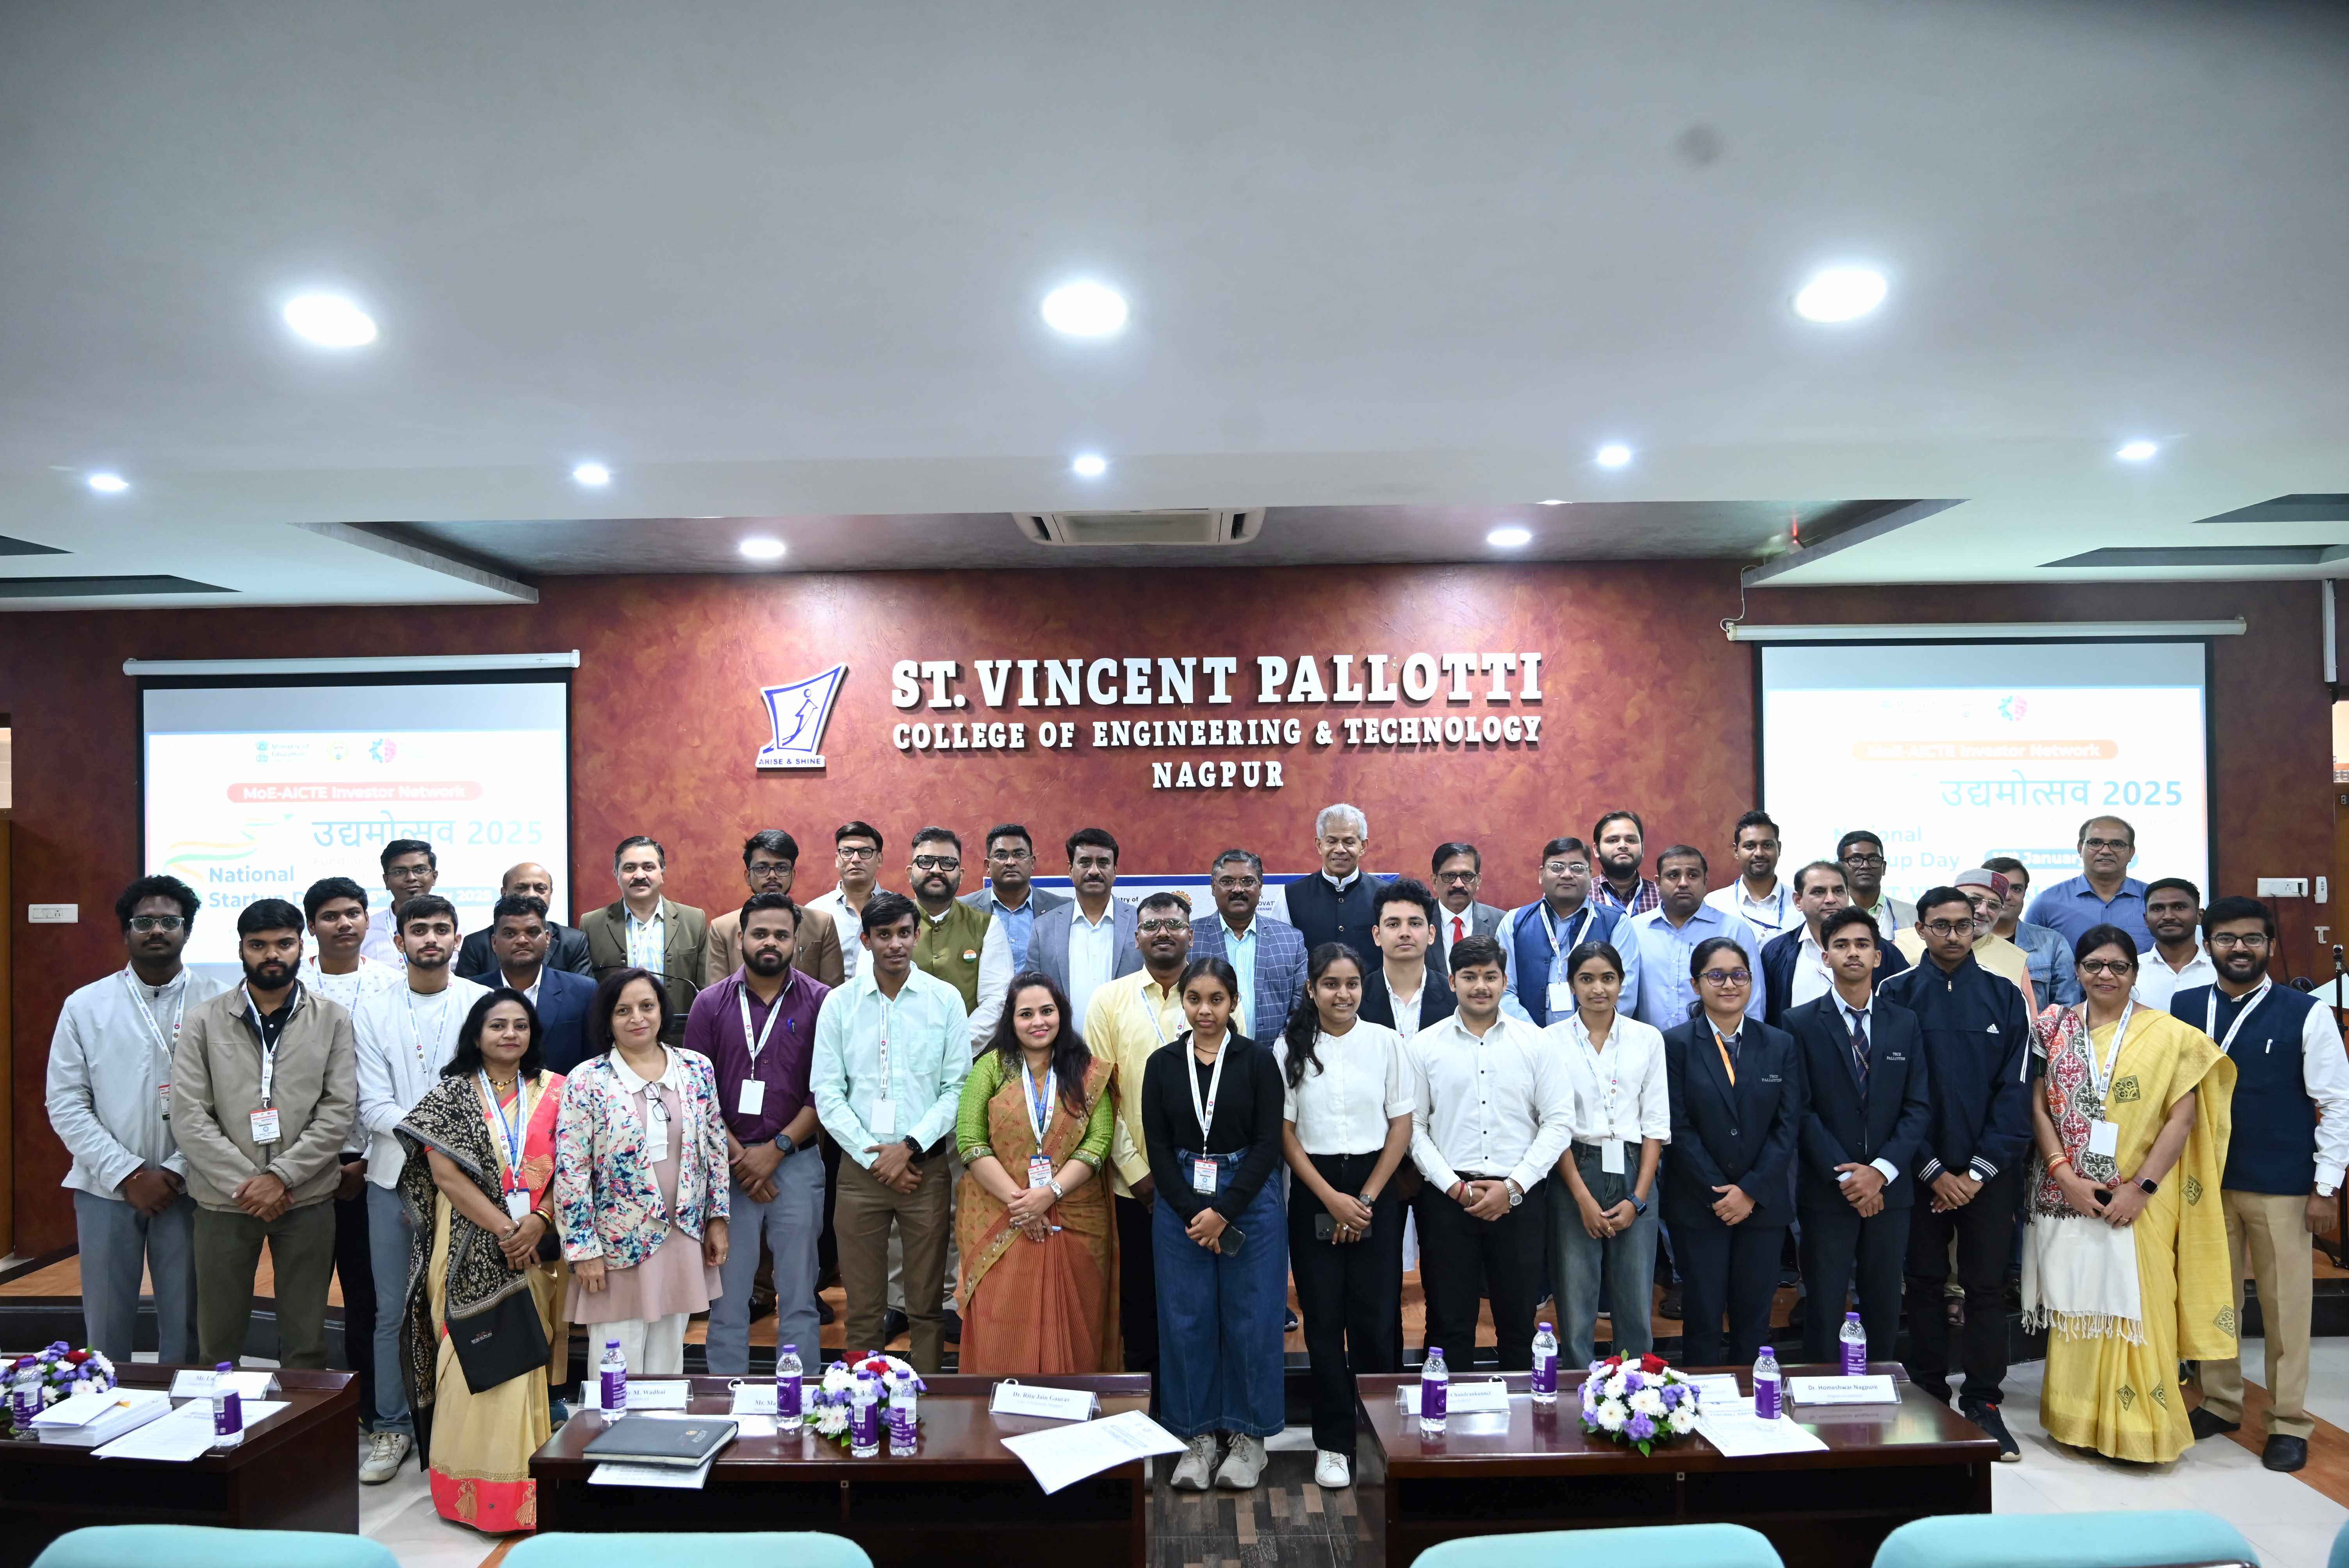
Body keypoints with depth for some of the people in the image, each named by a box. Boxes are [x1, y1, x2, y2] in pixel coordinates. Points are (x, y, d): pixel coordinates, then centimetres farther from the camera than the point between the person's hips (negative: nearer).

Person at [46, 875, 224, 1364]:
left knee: (184, 1324, 5)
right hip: (106, 1189, 1)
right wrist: (129, 1175, -8)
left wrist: (176, 1173, -11)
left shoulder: (215, 1003, -2)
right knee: (106, 1326, 9)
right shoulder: (85, 1006, 4)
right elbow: (66, 1105, 0)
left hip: (188, 1189, -1)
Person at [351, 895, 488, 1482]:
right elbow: (375, 1105, -2)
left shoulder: (481, 1003, 1)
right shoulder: (372, 1009, 4)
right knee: (394, 1311, 5)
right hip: (394, 1175, 1)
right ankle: (392, 1427, 18)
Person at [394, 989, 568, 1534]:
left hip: (538, 1251, 2)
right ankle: (477, 1490, 4)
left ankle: (530, 1487, 11)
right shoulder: (451, 1093, 2)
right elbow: (446, 1173, -7)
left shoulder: (554, 1091, 7)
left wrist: (539, 1221, -13)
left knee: (530, 1361, 3)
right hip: (471, 1257, -2)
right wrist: (503, 1228, -14)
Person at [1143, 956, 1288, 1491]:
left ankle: (1248, 1436, 17)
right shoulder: (1162, 1065, 4)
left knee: (1252, 1319, 3)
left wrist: (1224, 1212, -13)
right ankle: (1197, 1436, 18)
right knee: (1186, 1320, 5)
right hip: (1180, 1205, 2)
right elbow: (1158, 1147, 1)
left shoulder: (1258, 1060, -2)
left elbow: (1268, 1143, -6)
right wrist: (1193, 1212, -10)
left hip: (1249, 1201, -2)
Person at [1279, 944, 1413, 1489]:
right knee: (1323, 1320, 3)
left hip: (1375, 1189, 0)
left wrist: (1366, 1198, -6)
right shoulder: (1289, 1048, 1)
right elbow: (1286, 1132, 0)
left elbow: (1401, 1127, 1)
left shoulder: (1386, 1042, 1)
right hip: (1314, 1194, 0)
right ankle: (1333, 1443, 14)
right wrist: (1332, 1199, -8)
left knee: (1377, 1319, 0)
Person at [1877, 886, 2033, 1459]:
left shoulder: (2004, 997, 4)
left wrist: (1978, 1172, -7)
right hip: (1919, 1169, -1)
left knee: (1986, 1285, 4)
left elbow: (2015, 1090, 1)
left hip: (1989, 1171, 1)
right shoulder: (1897, 994, 0)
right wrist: (1934, 1171, -8)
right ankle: (1929, 1401, 17)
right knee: (1925, 1282, 7)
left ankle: (1983, 1405, 14)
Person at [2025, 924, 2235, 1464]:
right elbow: (2038, 1107, 3)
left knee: (2137, 1306, -1)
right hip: (2066, 1194, 2)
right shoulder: (2055, 1029, 4)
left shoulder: (2168, 1034, -2)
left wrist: (2142, 1187, -13)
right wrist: (2066, 1176, -9)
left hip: (2138, 1201, -2)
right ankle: (2076, 1419, 19)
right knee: (2073, 1304, 7)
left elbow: (2182, 1118, -6)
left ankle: (2141, 1427, 12)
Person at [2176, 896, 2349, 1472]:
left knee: (2286, 1301, 6)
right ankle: (2220, 1401, 28)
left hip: (2281, 1185, -3)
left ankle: (2289, 1421, 19)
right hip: (2202, 1180, 3)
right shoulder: (2182, 1008, 2)